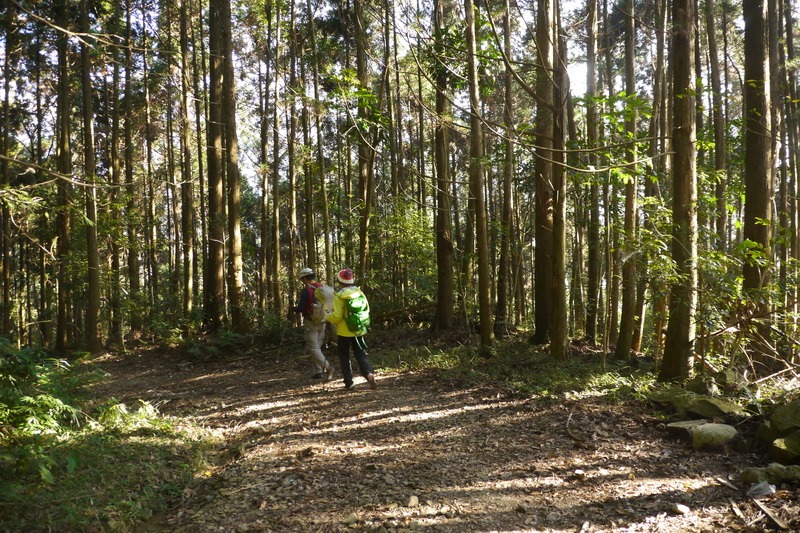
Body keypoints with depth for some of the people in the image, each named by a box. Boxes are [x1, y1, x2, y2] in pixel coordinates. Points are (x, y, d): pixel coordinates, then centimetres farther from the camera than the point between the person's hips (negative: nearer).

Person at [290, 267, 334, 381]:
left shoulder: (306, 290, -15)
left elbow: (300, 308, -16)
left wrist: (293, 309, 4)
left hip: (311, 322, -7)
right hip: (322, 322, 7)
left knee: (312, 348, -2)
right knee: (317, 347, 15)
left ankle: (327, 368, -14)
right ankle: (318, 372, 14)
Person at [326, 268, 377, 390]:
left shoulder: (339, 296, -16)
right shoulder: (360, 293, -1)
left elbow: (337, 316, -19)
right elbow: (366, 310, 5)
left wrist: (327, 317, 1)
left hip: (344, 332, -4)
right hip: (359, 331, 4)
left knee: (344, 356, 11)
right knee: (361, 354, 11)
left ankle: (349, 382, 12)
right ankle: (369, 373, -13)